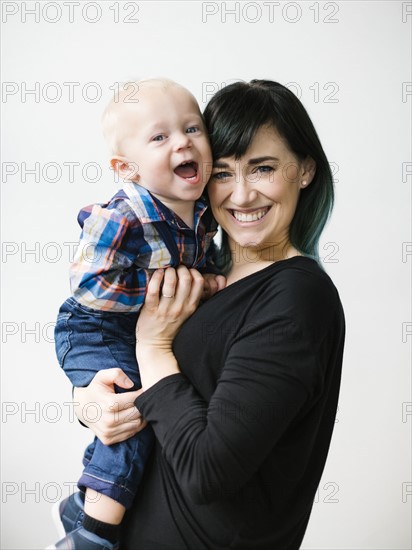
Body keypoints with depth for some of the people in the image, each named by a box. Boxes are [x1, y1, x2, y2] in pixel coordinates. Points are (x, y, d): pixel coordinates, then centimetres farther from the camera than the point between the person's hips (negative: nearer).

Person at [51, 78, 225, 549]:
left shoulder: (202, 211, -5)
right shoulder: (121, 218, -29)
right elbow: (89, 286, -32)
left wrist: (210, 277, -7)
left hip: (153, 335, 8)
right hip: (96, 334, -8)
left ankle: (87, 502, 41)